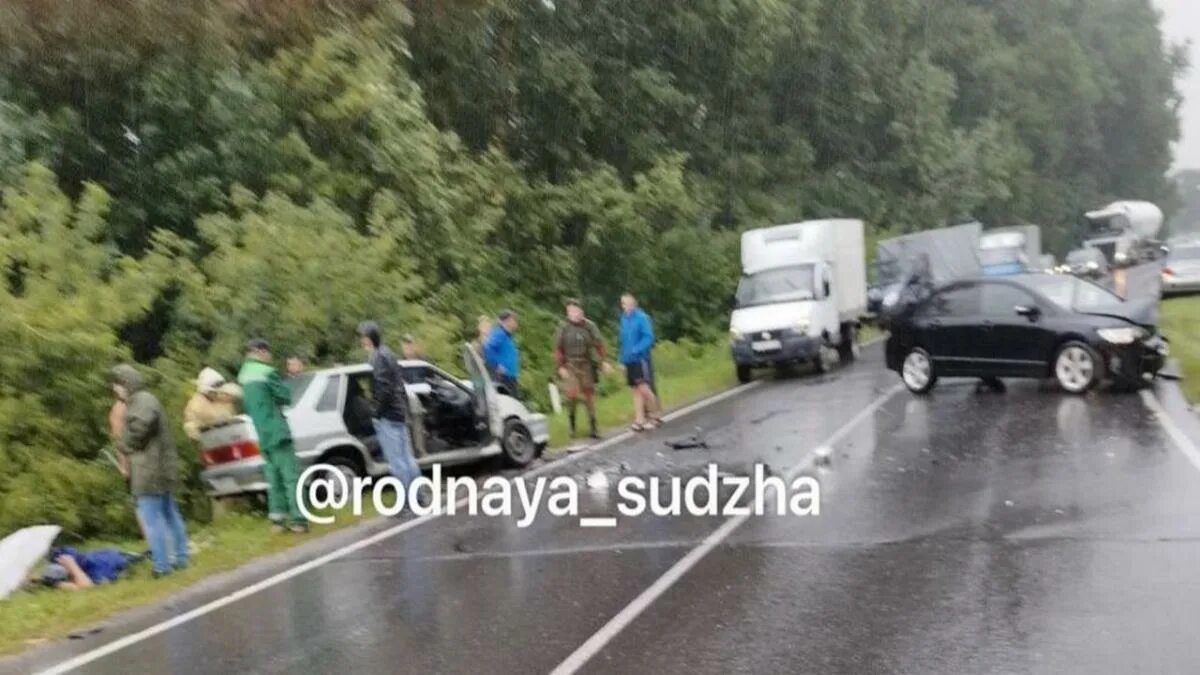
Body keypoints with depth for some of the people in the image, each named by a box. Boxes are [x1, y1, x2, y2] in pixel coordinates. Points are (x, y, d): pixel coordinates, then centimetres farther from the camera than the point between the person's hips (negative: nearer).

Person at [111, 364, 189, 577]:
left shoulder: (142, 401, -15)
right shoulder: (141, 401, 19)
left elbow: (139, 427, -31)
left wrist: (126, 445, -13)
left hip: (150, 470, -11)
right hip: (161, 468, 11)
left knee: (152, 519, -6)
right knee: (169, 514, 15)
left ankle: (162, 565, -3)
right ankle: (180, 557, 23)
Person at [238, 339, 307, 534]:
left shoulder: (244, 376, 14)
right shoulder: (266, 372, -11)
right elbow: (286, 397, -7)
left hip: (262, 437, 8)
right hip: (277, 432, -8)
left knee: (273, 478, 12)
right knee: (291, 476, -5)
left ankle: (277, 519, 11)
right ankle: (297, 519, -7)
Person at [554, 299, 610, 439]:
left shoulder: (589, 326, -2)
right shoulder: (563, 327, -6)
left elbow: (598, 344, 4)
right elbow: (558, 348, -3)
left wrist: (603, 361, -2)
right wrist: (561, 367, -7)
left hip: (586, 365, 2)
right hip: (570, 366, -2)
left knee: (589, 395, 6)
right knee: (572, 394, -15)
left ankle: (593, 427, 15)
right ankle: (571, 417, 11)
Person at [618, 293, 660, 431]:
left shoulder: (641, 318, -9)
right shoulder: (623, 319, 11)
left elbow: (649, 337, -15)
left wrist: (635, 350, -23)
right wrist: (622, 356, 11)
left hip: (640, 359, -7)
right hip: (629, 360, 7)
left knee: (644, 388, -12)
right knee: (636, 391, 8)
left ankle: (654, 416, 4)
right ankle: (640, 420, 11)